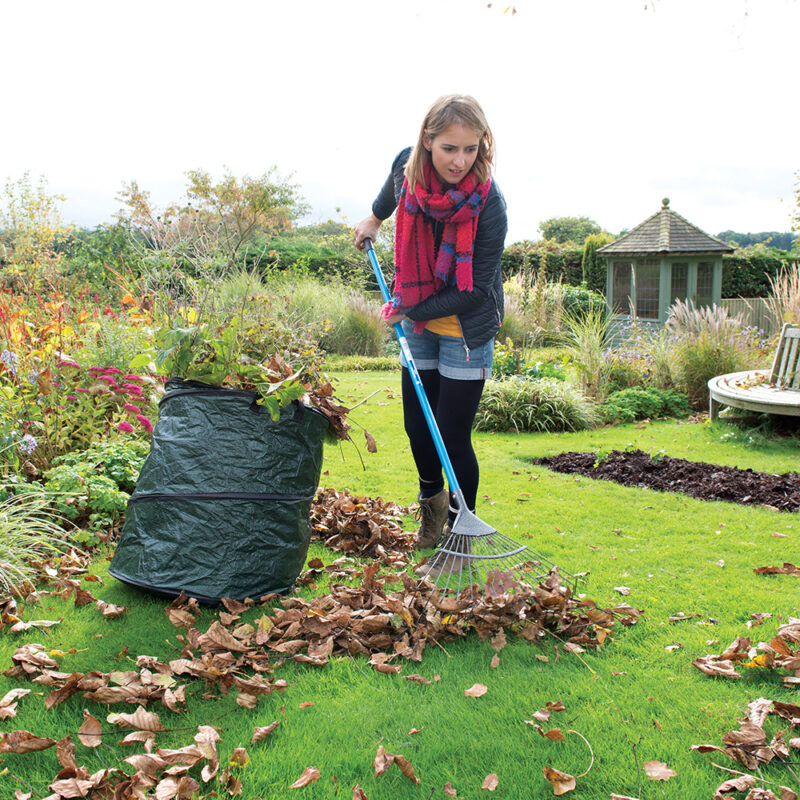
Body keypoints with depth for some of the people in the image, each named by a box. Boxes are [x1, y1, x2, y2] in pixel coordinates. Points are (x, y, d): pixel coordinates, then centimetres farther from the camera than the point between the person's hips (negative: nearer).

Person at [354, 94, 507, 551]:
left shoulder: (488, 203, -26)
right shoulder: (408, 165, -13)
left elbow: (476, 290, -21)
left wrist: (410, 311, -17)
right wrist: (375, 219, 32)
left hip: (466, 330, -4)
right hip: (418, 324, 5)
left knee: (453, 438, -2)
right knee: (416, 426, 11)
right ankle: (432, 500, 41)